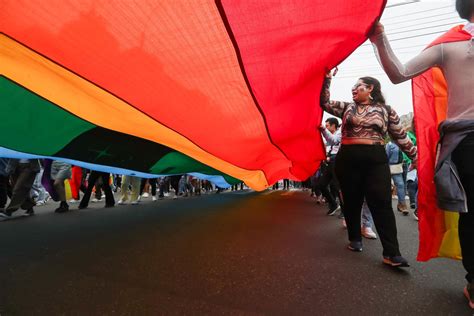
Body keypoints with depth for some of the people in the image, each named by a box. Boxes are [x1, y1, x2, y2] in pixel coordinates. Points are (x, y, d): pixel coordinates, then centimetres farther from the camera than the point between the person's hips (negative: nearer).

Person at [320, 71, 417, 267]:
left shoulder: (385, 110, 9)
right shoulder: (347, 107, 13)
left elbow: (401, 136, 11)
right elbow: (324, 103, 6)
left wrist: (415, 157, 11)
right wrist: (327, 78, 1)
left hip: (376, 160, -1)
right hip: (348, 159, 1)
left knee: (382, 203, -7)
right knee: (352, 201, 8)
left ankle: (391, 253, -2)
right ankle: (355, 239, 27)